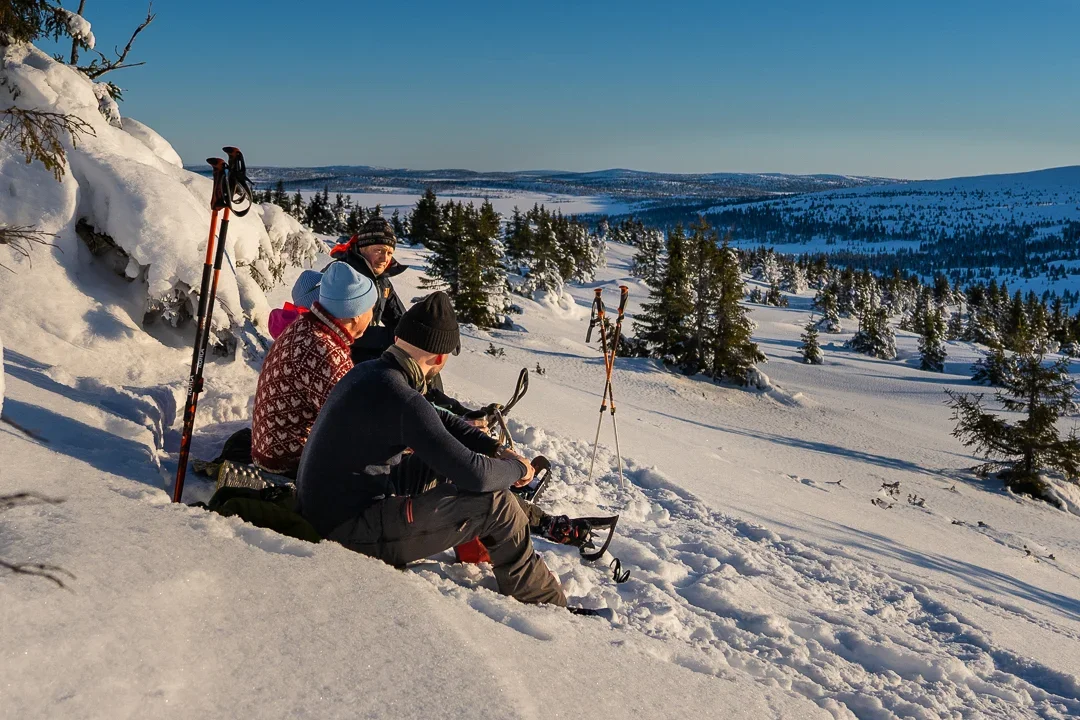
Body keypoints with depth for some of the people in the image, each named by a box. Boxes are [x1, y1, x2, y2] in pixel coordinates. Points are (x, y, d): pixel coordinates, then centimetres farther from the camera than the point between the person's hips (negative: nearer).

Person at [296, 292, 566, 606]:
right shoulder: (401, 399, -27)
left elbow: (438, 418, 17)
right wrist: (518, 468, -4)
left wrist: (496, 449, 7)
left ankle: (477, 549, 35)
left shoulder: (367, 371, 2)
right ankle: (545, 604, 11)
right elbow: (474, 474, -26)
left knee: (450, 466, 19)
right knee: (496, 503, -9)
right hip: (352, 536, -10)